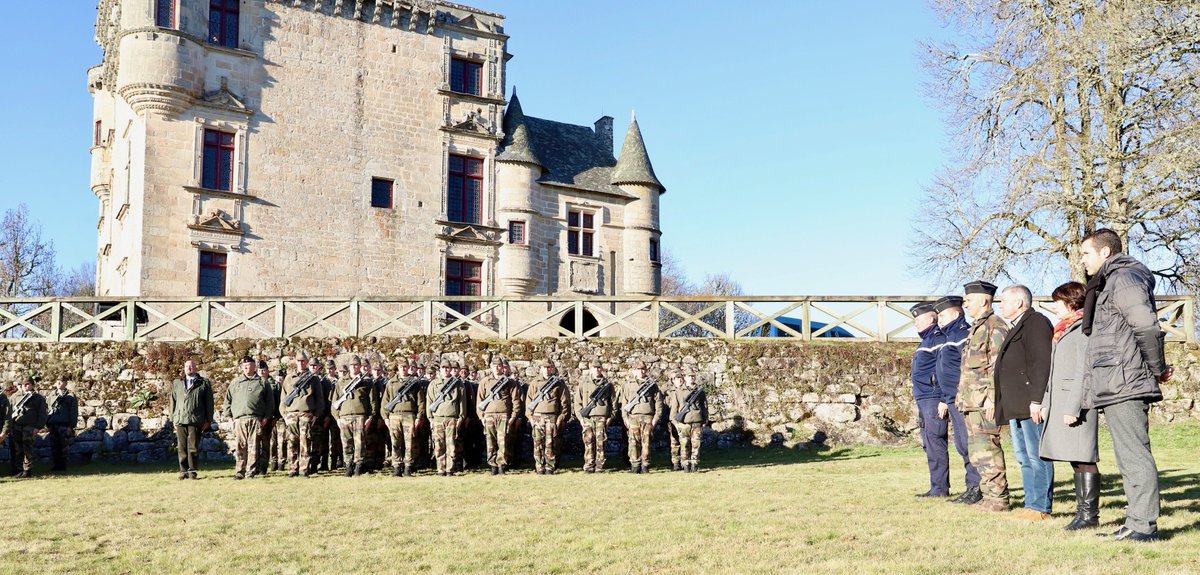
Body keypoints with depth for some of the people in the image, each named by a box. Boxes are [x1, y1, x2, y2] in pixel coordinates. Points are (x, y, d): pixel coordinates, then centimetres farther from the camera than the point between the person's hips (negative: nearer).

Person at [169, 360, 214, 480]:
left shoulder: (204, 384, 8)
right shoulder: (177, 383, 20)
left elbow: (209, 403, 6)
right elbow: (173, 402, 19)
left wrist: (208, 420, 0)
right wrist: (173, 419, 11)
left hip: (195, 421, -3)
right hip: (180, 420, 3)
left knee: (193, 447, -3)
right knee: (182, 448, 2)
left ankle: (192, 471, 3)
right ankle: (183, 471, 8)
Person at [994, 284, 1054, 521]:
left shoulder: (1036, 323, -8)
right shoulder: (1017, 328, 24)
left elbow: (1042, 363, -18)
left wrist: (1036, 400, -23)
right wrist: (1006, 406, 22)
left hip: (1032, 405, -11)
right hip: (1017, 407, 11)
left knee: (1037, 456, -7)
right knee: (1023, 456, 11)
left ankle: (1040, 507, -4)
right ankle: (1031, 505, 16)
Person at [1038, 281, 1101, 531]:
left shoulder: (1083, 329, -10)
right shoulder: (1064, 331, 20)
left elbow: (1083, 372, -17)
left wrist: (1073, 408, -20)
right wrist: (1047, 403, 20)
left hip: (1076, 404, -10)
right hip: (1060, 404, 10)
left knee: (1083, 459, -7)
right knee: (1075, 459, 11)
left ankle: (1090, 514, -3)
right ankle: (1083, 510, 16)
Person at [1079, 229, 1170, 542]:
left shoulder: (1123, 278, -9)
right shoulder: (1107, 284, 23)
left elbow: (1147, 325, -21)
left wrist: (1157, 370, -12)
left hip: (1124, 385, -11)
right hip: (1116, 387, 11)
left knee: (1135, 455, -8)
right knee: (1129, 457, 12)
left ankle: (1144, 525, -6)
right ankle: (1136, 522, 18)